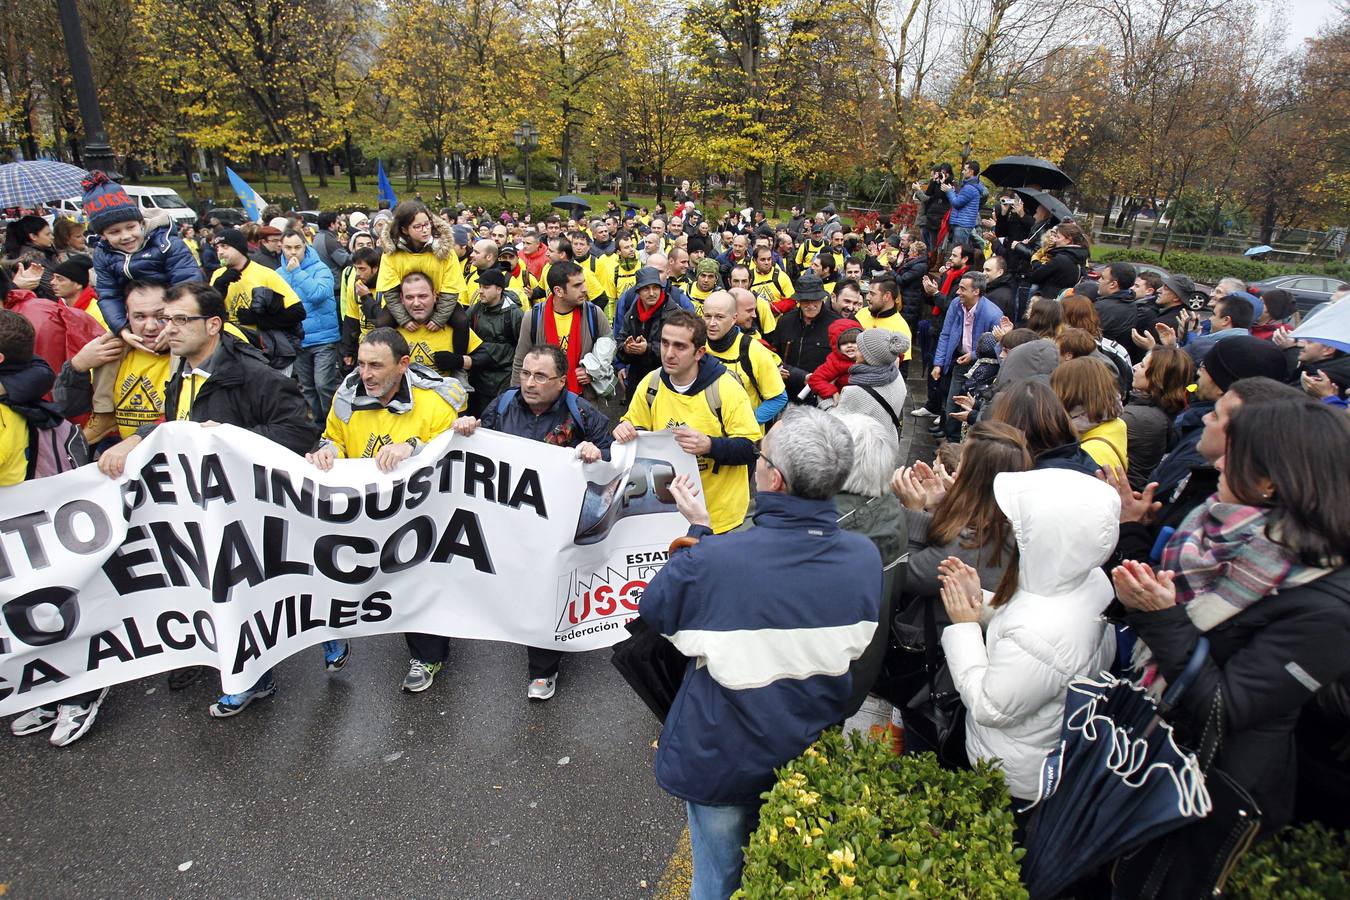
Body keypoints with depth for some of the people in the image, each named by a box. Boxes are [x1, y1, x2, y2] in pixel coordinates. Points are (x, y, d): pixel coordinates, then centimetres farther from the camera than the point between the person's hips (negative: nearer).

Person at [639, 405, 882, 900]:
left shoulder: (712, 561, -32)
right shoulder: (865, 558, -18)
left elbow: (653, 609, -11)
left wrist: (698, 530, -3)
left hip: (721, 762, -3)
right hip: (817, 764, 4)